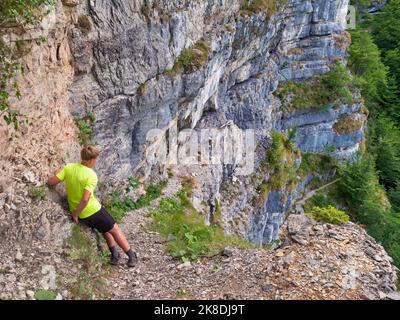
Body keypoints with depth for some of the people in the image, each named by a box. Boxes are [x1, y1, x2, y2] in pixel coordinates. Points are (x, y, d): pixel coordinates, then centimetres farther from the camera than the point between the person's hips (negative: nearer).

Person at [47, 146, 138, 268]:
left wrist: (57, 173, 12)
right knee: (114, 230, 14)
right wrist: (75, 215, -17)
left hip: (81, 215, 7)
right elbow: (85, 199, -30)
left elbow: (51, 182, -9)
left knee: (106, 229, 28)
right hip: (92, 211, -6)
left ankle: (114, 255, 30)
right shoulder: (91, 175, -22)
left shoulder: (69, 167, -8)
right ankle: (132, 256, 23)